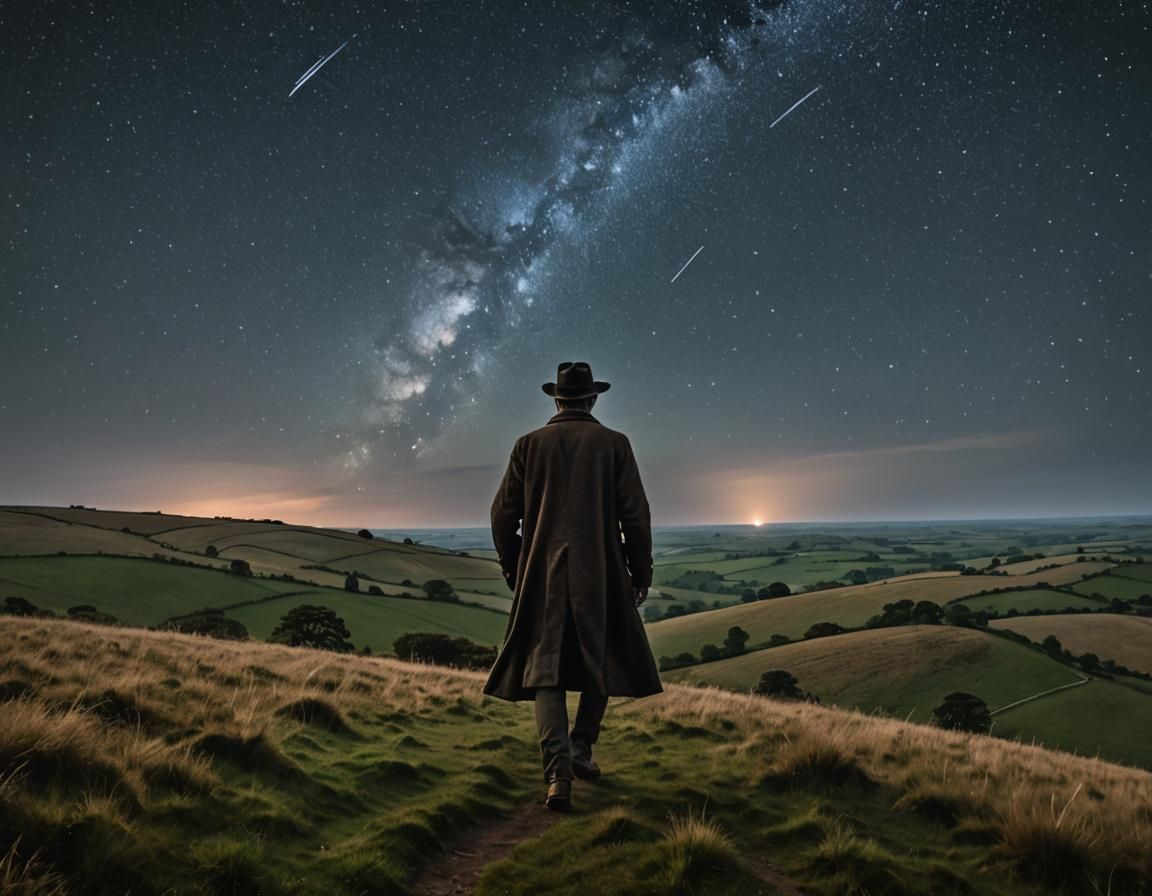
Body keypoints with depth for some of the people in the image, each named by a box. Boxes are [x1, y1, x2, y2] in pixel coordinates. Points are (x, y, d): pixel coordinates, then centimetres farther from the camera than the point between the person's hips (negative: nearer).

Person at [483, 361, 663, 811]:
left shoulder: (530, 444, 3)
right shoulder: (614, 444, 0)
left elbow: (503, 515, 3)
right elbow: (635, 515, -3)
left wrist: (512, 568, 17)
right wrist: (640, 573, 8)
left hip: (543, 575, 1)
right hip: (601, 573, 0)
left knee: (545, 670, 4)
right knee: (603, 662, 20)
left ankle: (558, 772, -7)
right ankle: (581, 747, 21)